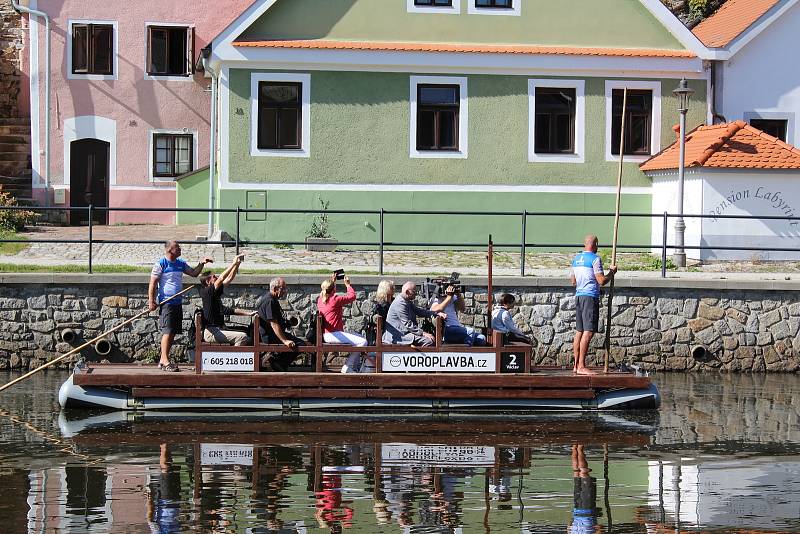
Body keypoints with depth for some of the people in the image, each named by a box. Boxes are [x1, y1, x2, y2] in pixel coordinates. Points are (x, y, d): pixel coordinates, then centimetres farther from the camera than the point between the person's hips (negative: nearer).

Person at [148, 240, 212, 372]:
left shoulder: (181, 263, 12)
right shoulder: (161, 264, -8)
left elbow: (194, 273, 20)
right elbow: (153, 283, -8)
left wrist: (201, 263, 4)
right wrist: (151, 301, -13)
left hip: (177, 303, 8)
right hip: (166, 303, -8)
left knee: (172, 333, 8)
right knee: (167, 331, -13)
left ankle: (162, 361, 14)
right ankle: (165, 362, -14)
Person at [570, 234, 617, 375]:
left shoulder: (576, 259, 15)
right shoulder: (595, 259, -10)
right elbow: (602, 281, -14)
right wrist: (612, 272, 2)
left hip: (579, 295, 9)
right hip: (590, 297, -9)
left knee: (579, 331, 12)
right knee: (588, 331, -10)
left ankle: (576, 365, 14)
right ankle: (581, 366, -15)